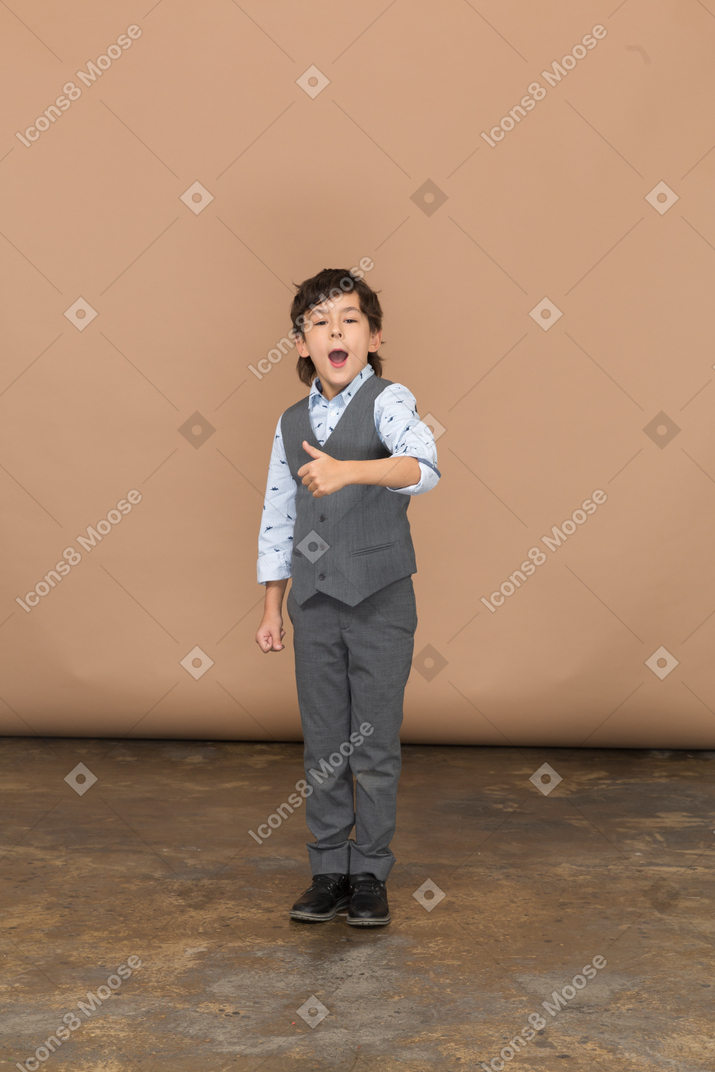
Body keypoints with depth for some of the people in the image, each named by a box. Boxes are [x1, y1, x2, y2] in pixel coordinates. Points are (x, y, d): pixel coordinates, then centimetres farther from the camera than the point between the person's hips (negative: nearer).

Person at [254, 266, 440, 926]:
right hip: (315, 604, 4)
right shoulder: (291, 424, 9)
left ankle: (370, 876, 18)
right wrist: (272, 610, 11)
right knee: (323, 746, 10)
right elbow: (278, 520, 13)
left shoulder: (388, 400, -6)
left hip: (381, 602, -4)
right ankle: (329, 873, 22)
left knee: (376, 746, 4)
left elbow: (424, 465, -27)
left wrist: (349, 470, -43)